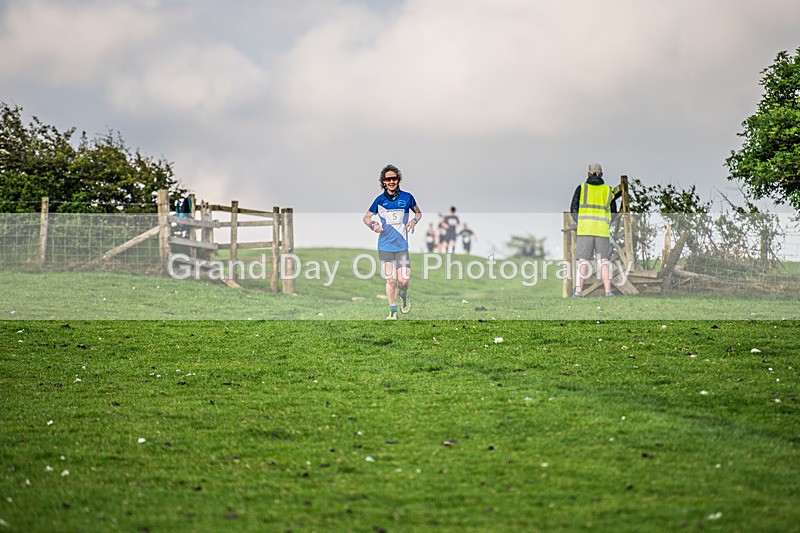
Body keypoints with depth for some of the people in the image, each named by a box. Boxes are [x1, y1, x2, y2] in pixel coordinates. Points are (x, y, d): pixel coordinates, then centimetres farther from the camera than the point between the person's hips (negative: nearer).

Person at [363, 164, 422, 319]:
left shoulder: (407, 197, -1)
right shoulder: (380, 200, 0)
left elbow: (418, 212, 16)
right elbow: (366, 217, 10)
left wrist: (414, 221, -6)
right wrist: (373, 225, -12)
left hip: (402, 246, 0)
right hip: (385, 246, 0)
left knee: (404, 280, -7)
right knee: (391, 280, -2)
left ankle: (404, 295, 28)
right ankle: (393, 311, 14)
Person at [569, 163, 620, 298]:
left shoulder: (581, 188, 6)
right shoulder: (608, 190, 11)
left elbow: (574, 209, 4)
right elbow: (613, 213, 14)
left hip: (585, 229, -1)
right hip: (603, 230, 1)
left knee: (583, 260, 1)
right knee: (604, 261, 7)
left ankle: (578, 290, -10)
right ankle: (608, 291, -2)